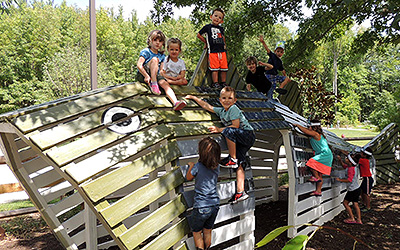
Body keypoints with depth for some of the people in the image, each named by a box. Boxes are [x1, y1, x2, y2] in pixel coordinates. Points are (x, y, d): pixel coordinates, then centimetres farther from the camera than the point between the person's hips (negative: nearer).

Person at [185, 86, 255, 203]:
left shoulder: (233, 109, -11)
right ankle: (240, 192, -11)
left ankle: (233, 160, -24)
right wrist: (193, 97, 25)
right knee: (238, 165, -5)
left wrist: (219, 130, -12)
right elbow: (207, 106, 21)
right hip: (240, 141, 8)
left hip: (248, 135, -7)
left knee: (228, 131, -32)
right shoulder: (221, 110, 12)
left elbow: (236, 125, -19)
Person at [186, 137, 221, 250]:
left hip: (201, 207, -5)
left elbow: (188, 178, 1)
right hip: (215, 205, 5)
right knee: (207, 233, 21)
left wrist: (191, 166, 16)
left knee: (197, 233, 16)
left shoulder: (198, 167, -17)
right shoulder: (217, 167, -3)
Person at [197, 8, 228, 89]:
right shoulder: (207, 27, 3)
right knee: (215, 69, -7)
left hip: (222, 51, 5)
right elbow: (199, 35, 10)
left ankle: (223, 83, 13)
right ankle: (215, 83, -3)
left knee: (224, 68, 4)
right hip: (212, 51, -5)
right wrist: (206, 42, 12)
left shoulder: (221, 29, 17)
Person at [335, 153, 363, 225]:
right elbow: (344, 165, 23)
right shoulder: (353, 167, 7)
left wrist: (340, 180, -19)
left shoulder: (351, 169, -22)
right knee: (355, 204, 11)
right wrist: (340, 159, 8)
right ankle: (359, 220, 13)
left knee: (345, 202, 2)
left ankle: (352, 218, 7)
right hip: (357, 189, 9)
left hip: (353, 190, -9)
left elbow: (349, 180, -28)